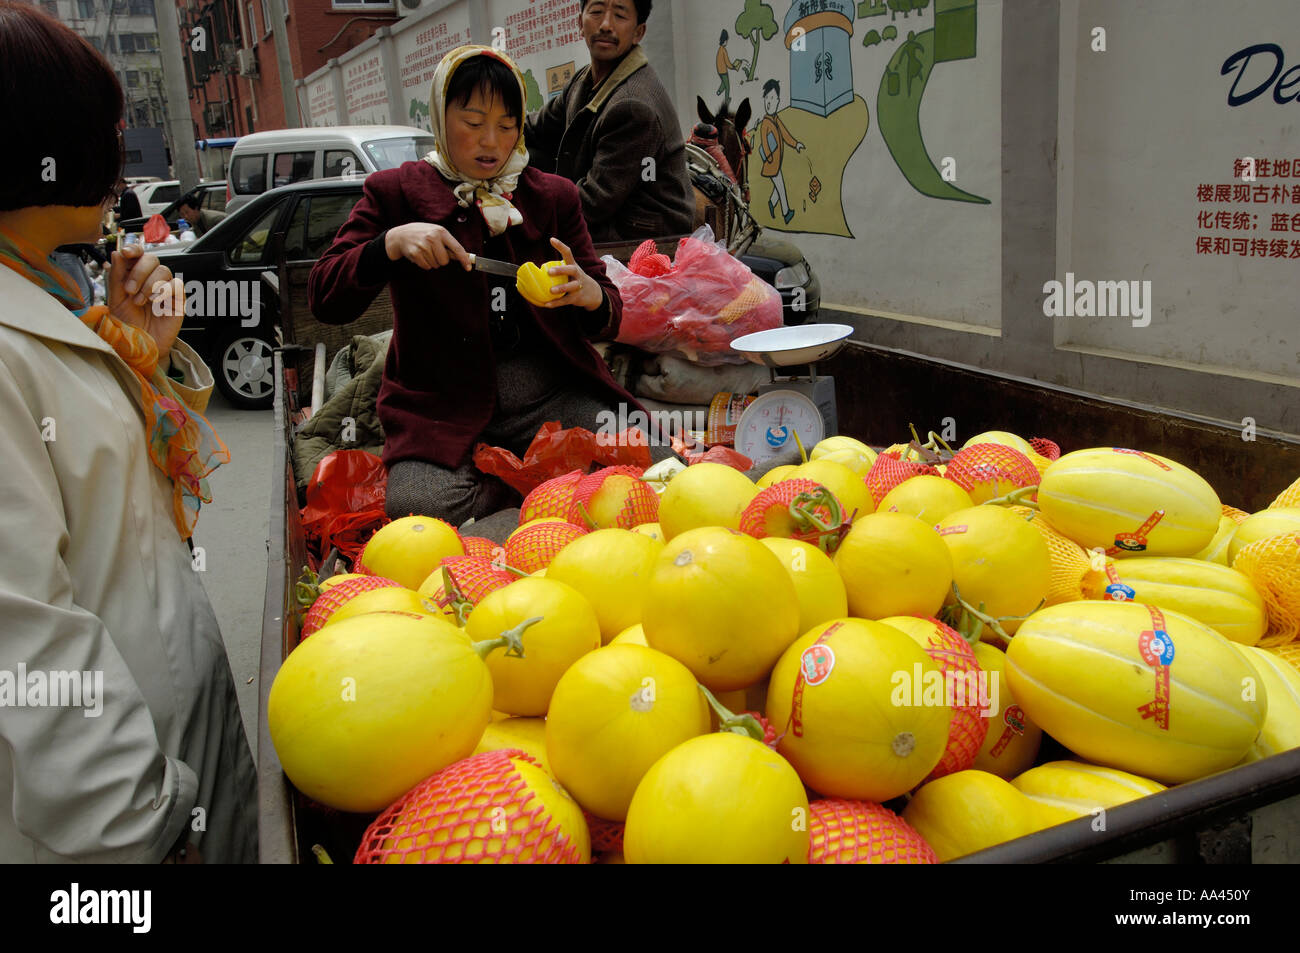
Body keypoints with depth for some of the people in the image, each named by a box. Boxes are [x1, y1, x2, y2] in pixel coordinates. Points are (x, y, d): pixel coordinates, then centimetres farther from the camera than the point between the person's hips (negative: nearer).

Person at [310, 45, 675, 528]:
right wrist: (391, 243, -17)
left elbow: (609, 318, 11)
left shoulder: (553, 195, 14)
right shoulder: (396, 193, 8)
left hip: (554, 396, 2)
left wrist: (589, 293, -14)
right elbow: (324, 299, 1)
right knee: (417, 506, -32)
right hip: (442, 405, -1)